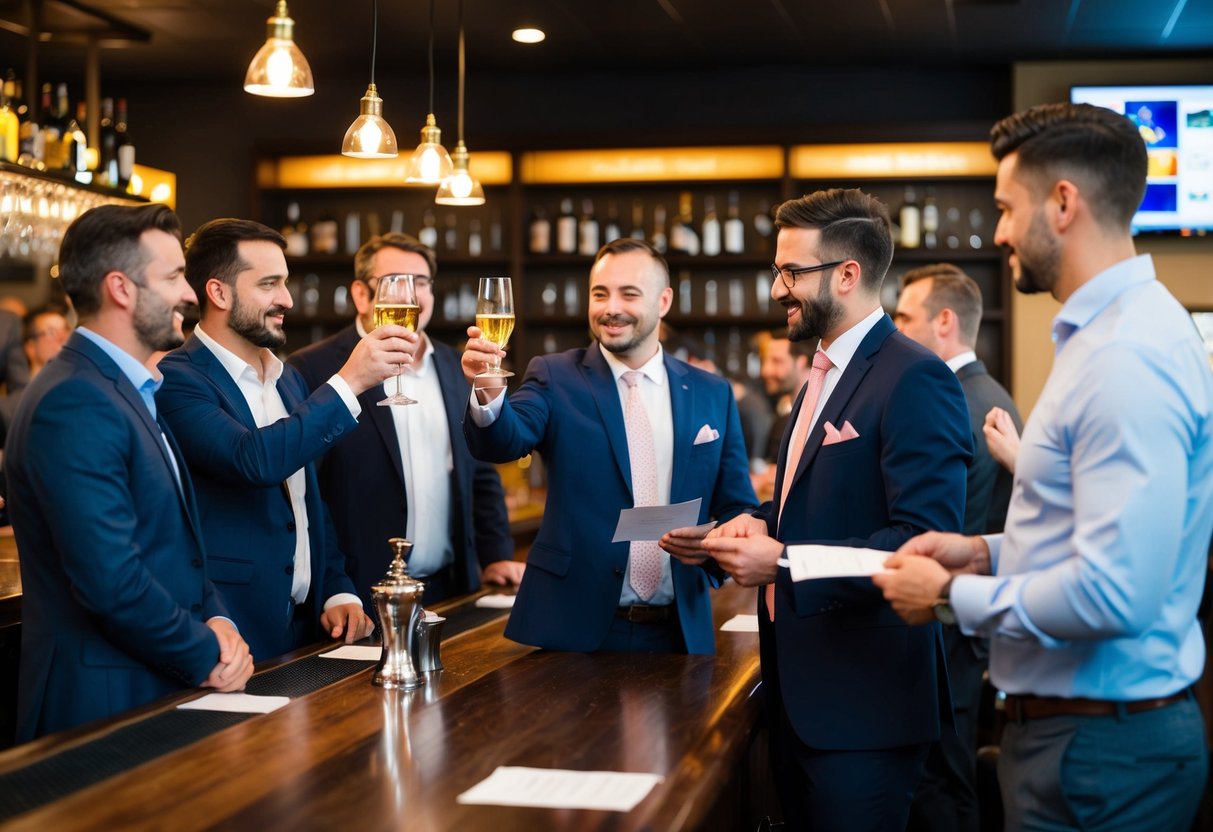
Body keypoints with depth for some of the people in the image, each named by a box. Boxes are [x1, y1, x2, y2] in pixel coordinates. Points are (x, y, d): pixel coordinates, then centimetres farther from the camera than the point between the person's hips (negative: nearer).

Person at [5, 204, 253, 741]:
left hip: (164, 690, 9)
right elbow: (111, 580, -25)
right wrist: (207, 657, -12)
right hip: (106, 703, -9)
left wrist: (216, 620, -1)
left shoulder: (132, 393, 13)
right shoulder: (73, 403, -19)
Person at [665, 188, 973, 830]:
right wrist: (764, 525, 4)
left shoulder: (914, 380, -16)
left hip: (861, 700, -9)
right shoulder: (823, 376, 15)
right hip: (799, 686, 9)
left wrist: (784, 562, -22)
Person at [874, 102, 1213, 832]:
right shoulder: (1107, 333, 10)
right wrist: (989, 553, 7)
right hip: (1070, 724, 10)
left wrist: (951, 595, -15)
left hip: (1101, 749, -10)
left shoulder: (1128, 358, -23)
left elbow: (1114, 593, -28)